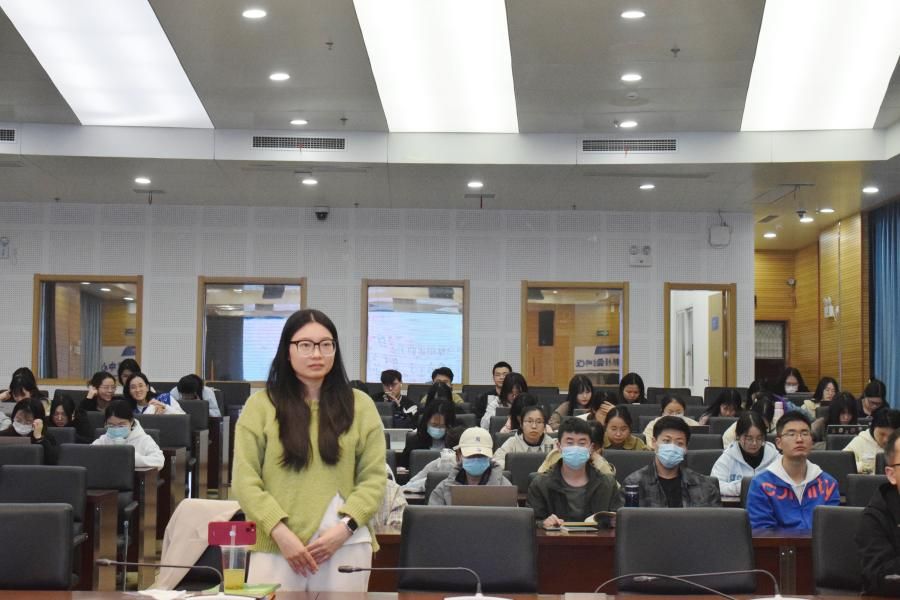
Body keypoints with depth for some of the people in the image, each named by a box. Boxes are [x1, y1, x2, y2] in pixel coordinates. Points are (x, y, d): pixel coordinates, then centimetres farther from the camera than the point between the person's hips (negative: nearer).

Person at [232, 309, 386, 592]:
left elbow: (373, 478, 6)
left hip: (346, 545, 1)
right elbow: (245, 479, 0)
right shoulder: (260, 405, 5)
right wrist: (280, 531, -11)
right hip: (276, 545, -1)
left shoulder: (360, 405, 8)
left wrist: (345, 527, -8)